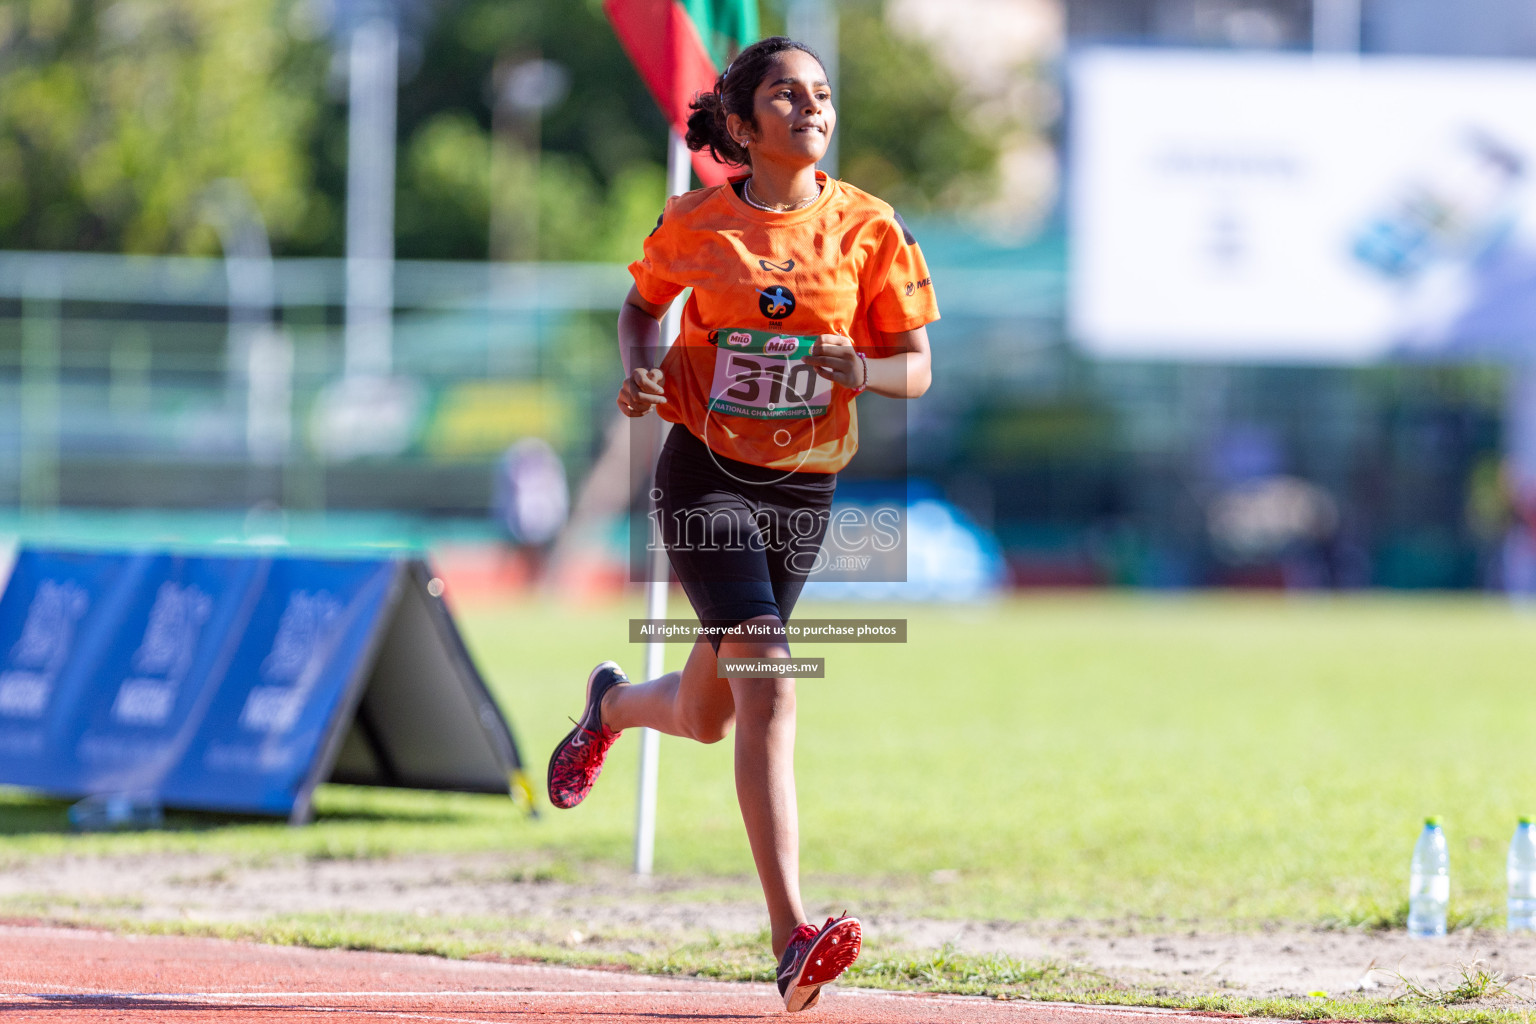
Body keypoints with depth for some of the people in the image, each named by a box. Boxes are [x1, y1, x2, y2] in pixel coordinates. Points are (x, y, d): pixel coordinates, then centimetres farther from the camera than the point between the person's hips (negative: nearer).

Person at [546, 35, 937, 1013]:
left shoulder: (867, 227, -3)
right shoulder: (695, 224, -4)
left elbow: (917, 367, 1)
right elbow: (644, 305, 15)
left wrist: (861, 369, -21)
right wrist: (640, 370, -6)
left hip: (805, 490, 3)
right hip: (705, 478, -3)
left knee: (705, 717, 16)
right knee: (769, 686, -21)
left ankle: (613, 704, 55)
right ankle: (793, 937, -26)